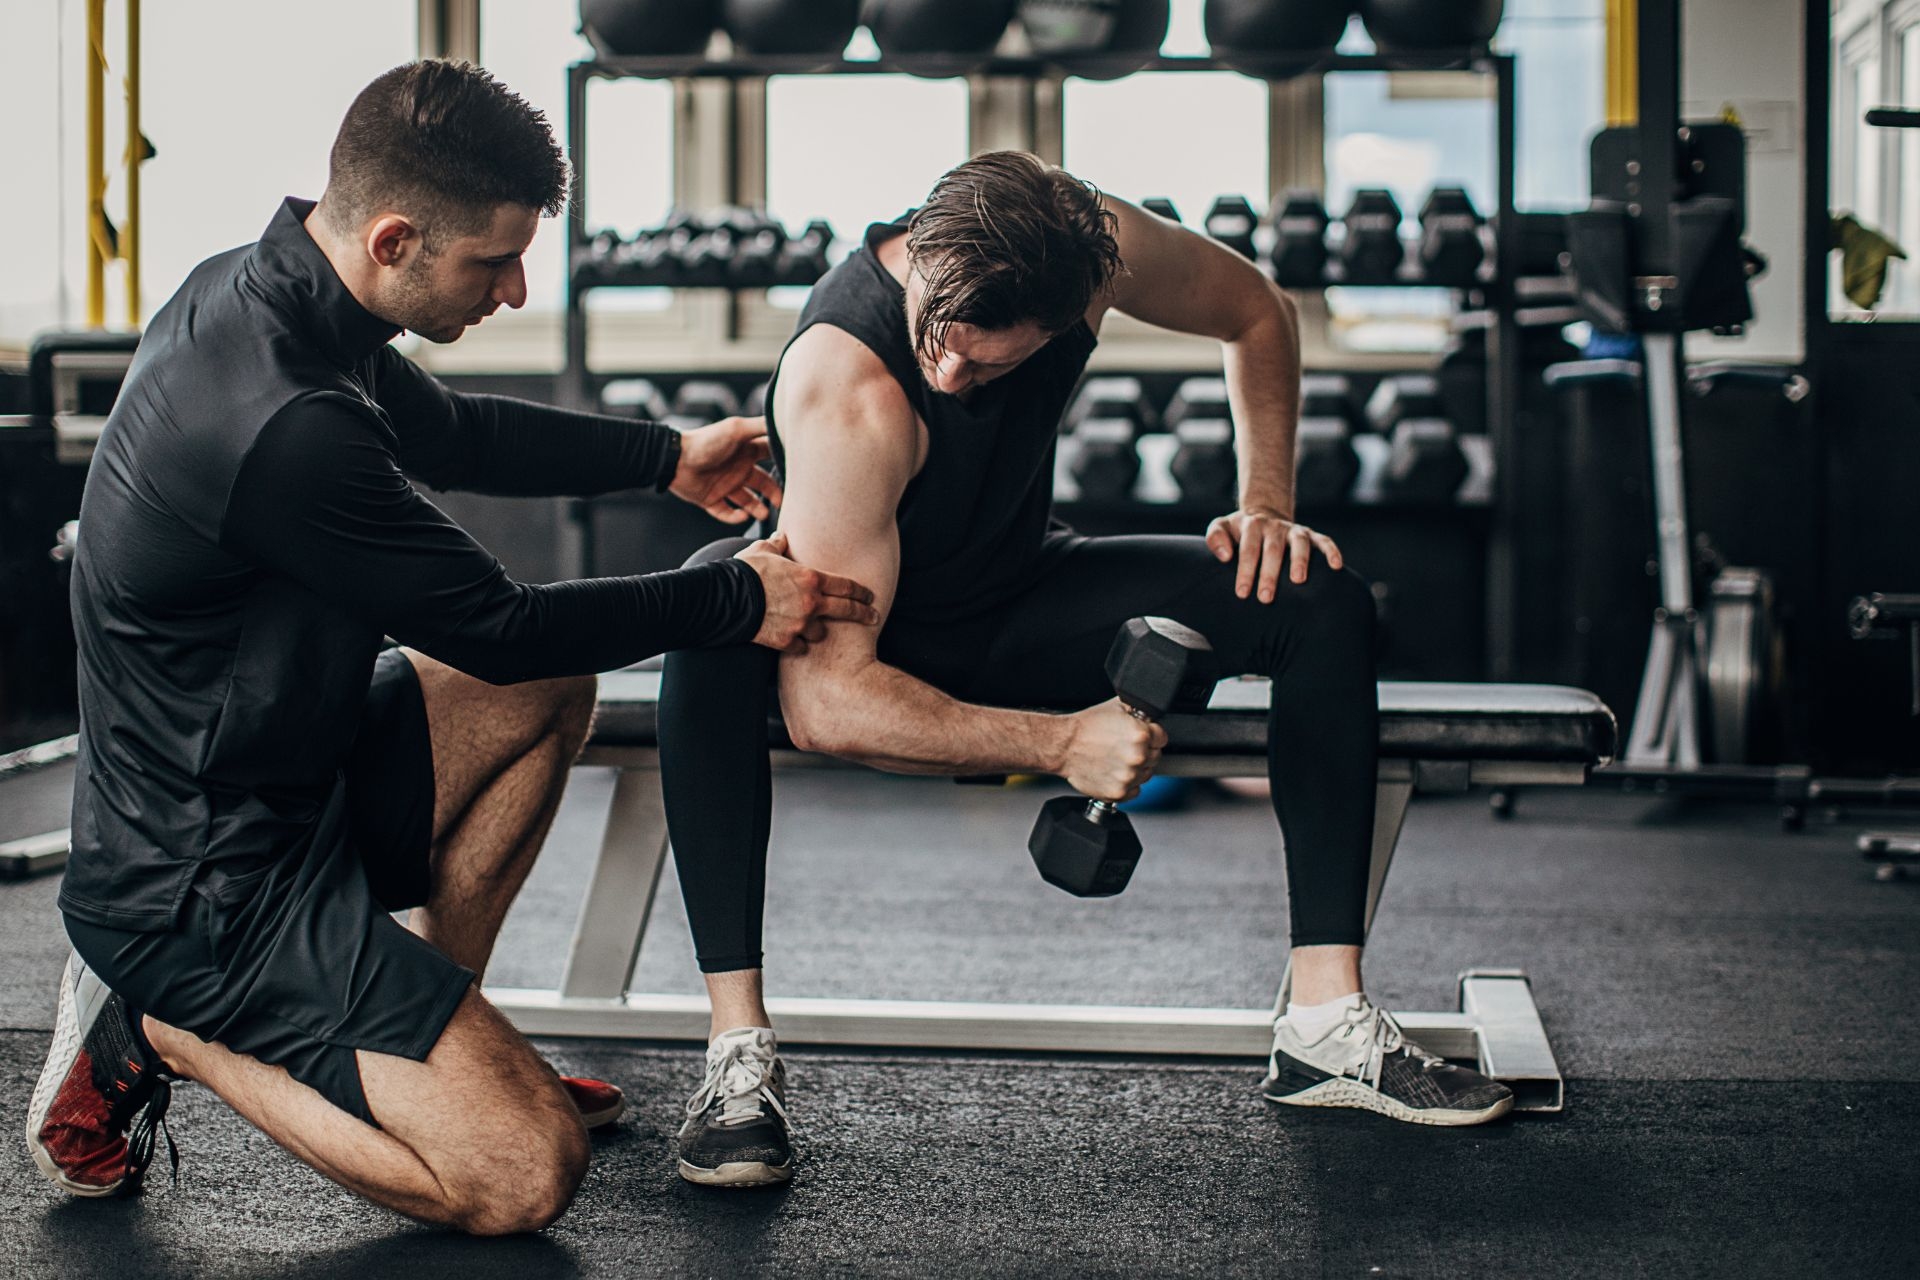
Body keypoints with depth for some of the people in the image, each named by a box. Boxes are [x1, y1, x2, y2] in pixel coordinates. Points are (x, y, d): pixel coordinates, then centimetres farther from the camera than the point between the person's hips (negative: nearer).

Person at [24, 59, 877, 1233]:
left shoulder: (253, 290, 0)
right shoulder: (287, 428, -31)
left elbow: (451, 433, 19)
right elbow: (497, 627, -17)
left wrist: (669, 457, 20)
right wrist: (741, 599, -8)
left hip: (273, 774, 10)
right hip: (205, 892, -10)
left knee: (549, 692, 20)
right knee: (529, 1172, -14)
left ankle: (434, 1032, 19)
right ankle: (162, 1035, 1)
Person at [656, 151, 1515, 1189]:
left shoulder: (1088, 245, -23)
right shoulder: (847, 390, -37)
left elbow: (1256, 314, 1)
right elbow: (824, 702, -40)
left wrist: (1267, 505, -10)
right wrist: (1059, 743, -43)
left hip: (1018, 608, 5)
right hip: (868, 639, -5)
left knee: (1323, 600, -13)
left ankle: (1327, 1026, -10)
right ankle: (738, 1053, -36)